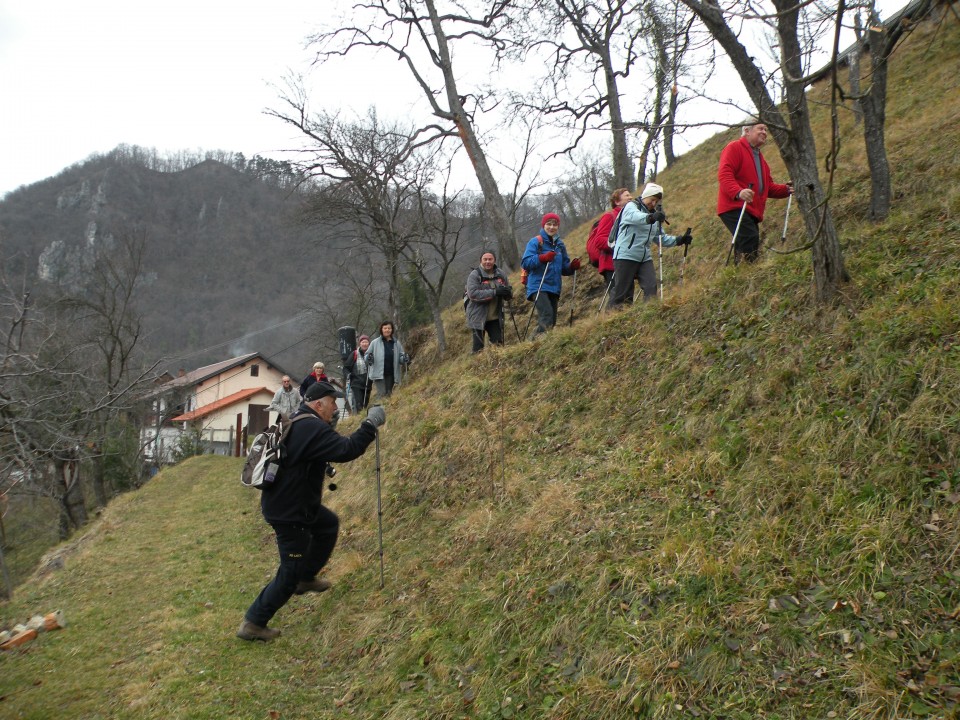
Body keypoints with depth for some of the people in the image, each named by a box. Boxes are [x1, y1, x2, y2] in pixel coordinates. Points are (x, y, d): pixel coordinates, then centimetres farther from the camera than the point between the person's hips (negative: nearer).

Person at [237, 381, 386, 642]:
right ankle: (253, 623, 12)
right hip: (289, 514, -10)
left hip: (286, 502, 10)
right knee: (290, 575, 2)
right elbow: (347, 450, -33)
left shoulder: (296, 422, 6)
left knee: (329, 524, 30)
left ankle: (306, 579, 41)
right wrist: (370, 425, -25)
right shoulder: (313, 429, -25)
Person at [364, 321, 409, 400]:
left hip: (391, 374, 3)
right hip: (379, 373, -3)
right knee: (382, 393, -15)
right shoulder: (375, 343, 2)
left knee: (388, 394, 9)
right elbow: (366, 355, 7)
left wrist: (404, 359, -11)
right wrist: (368, 358, -16)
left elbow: (401, 356, 12)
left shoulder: (397, 343, 8)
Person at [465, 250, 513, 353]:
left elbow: (510, 293, 13)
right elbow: (473, 294, -22)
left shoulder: (501, 274, 7)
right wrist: (494, 292, -28)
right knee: (479, 347, -2)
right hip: (478, 317, -4)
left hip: (495, 317, 4)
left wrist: (508, 292, -14)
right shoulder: (474, 275, -9)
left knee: (499, 344, 7)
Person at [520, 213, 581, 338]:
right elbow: (525, 263, -12)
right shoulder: (536, 242, -2)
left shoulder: (560, 245, 14)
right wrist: (542, 258, -25)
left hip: (554, 288, 6)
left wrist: (572, 266, -5)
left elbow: (564, 268, 16)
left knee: (552, 320, 7)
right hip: (538, 287, -6)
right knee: (547, 314, -24)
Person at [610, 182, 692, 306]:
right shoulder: (631, 207, -3)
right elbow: (634, 216, -29)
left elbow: (661, 238, 23)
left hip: (645, 258, 7)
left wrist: (679, 240, 7)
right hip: (626, 256, -7)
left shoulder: (654, 215, 20)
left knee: (651, 288, -9)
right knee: (622, 292, -5)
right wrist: (651, 217, -49)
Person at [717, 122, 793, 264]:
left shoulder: (760, 157, 30)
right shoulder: (734, 148, 1)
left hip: (753, 212, 9)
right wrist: (738, 192, -31)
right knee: (751, 238, -27)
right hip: (734, 207, -9)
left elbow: (768, 187, 29)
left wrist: (785, 189, 8)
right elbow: (724, 174, -14)